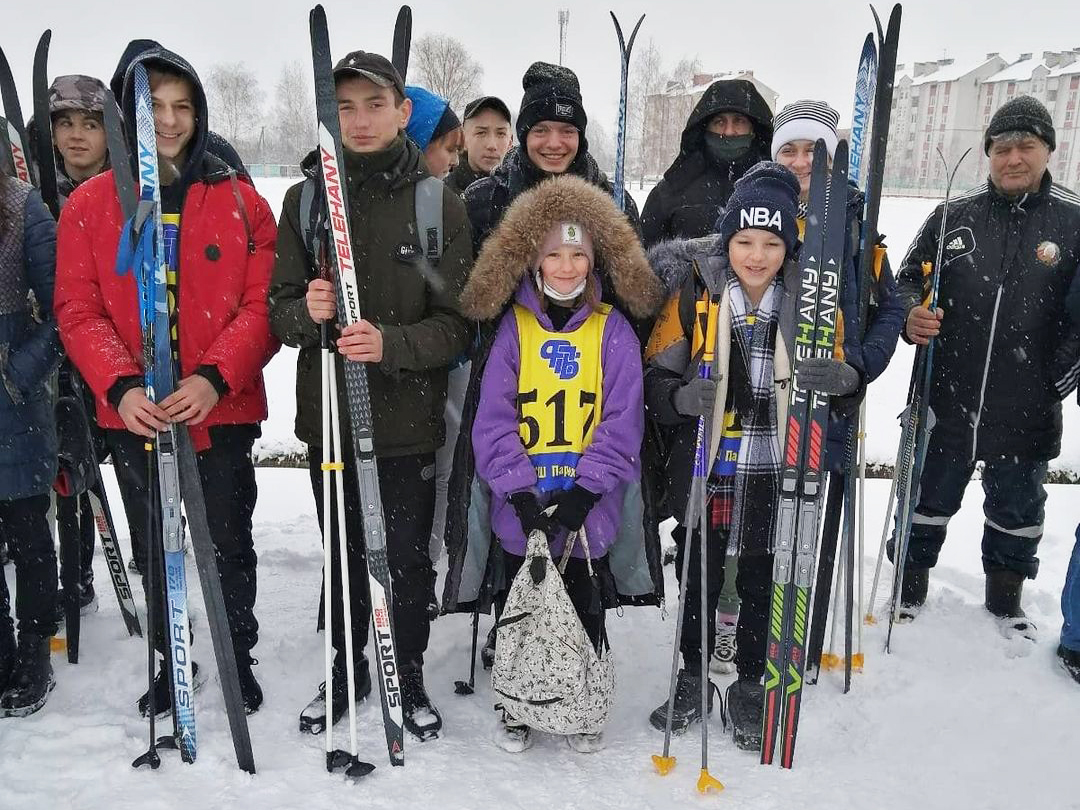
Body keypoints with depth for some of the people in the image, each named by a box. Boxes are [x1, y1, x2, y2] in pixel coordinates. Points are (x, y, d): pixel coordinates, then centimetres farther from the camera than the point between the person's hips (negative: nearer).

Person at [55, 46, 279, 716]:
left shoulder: (241, 200, -1)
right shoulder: (90, 203, 2)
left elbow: (262, 305, -7)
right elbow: (79, 311, -3)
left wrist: (214, 377, -21)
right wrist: (120, 387, -19)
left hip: (223, 409, -1)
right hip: (132, 413, 2)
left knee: (230, 543, 11)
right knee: (153, 548, 16)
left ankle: (239, 657, 32)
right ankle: (171, 660, 36)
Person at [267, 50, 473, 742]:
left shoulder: (440, 202, -4)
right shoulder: (306, 198, 3)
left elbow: (458, 323, -7)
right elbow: (279, 312, 3)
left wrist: (391, 344, -24)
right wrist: (307, 313, -20)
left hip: (409, 420, -2)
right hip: (326, 416, 2)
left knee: (407, 557, 9)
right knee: (343, 553, 16)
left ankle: (409, 677, 32)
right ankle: (347, 669, 38)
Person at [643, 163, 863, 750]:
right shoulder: (693, 294, -8)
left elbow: (844, 379, 4)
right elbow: (654, 379, -5)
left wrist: (838, 377, -20)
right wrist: (684, 396, -27)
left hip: (776, 476, 1)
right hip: (705, 470, -1)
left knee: (763, 588, 14)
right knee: (698, 584, 14)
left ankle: (750, 688, 35)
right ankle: (692, 680, 36)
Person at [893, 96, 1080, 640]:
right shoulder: (954, 215, 0)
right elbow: (910, 279, 8)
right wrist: (911, 315, -12)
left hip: (1026, 412, 0)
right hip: (947, 403, 0)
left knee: (1017, 511, 19)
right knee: (929, 502, 15)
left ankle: (1005, 599, 41)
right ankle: (911, 590, 35)